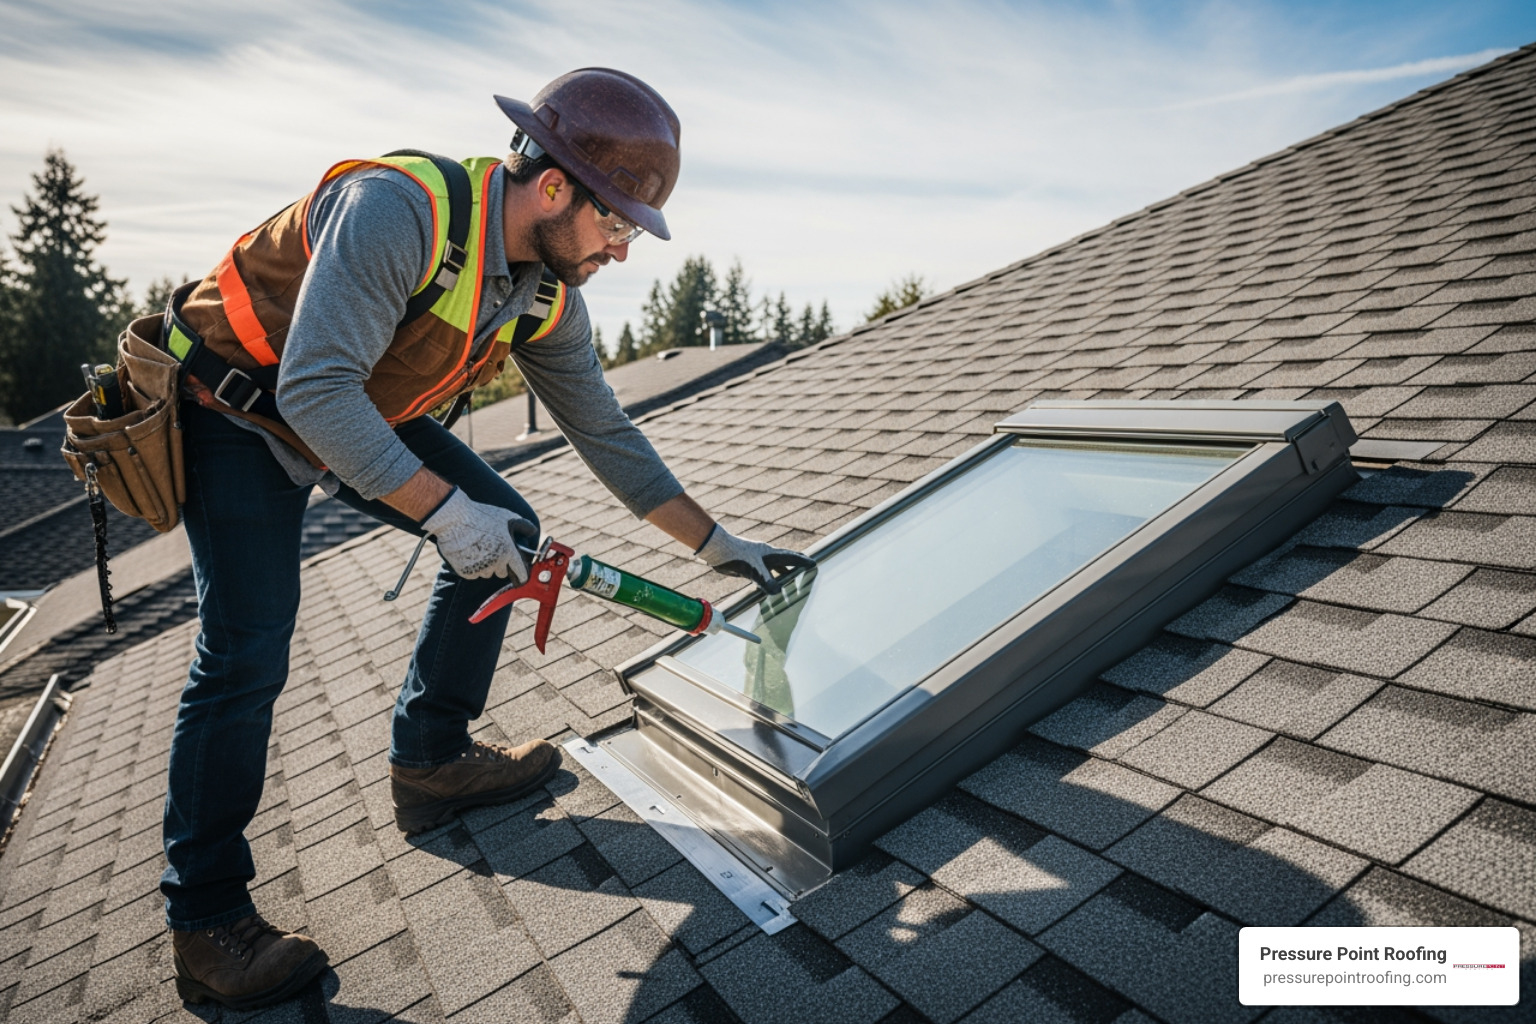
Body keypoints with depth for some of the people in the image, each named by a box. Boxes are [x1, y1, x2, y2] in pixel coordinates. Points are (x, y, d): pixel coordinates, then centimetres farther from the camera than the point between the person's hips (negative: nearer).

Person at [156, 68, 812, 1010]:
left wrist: (716, 544, -4)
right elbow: (316, 390, -37)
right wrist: (443, 509, -40)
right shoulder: (398, 209, -33)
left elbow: (604, 431, -3)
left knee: (506, 531, -1)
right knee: (248, 649, -14)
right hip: (241, 411, -7)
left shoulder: (549, 295, -10)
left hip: (367, 411, 7)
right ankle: (207, 920, 4)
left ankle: (430, 762, 14)